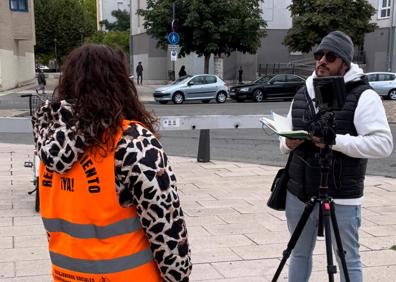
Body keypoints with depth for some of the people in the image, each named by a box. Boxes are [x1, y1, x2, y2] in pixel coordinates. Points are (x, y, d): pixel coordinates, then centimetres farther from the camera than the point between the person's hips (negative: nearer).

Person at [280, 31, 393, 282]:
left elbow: (383, 144, -17)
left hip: (341, 198, -6)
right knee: (299, 254, 19)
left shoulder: (363, 96, -8)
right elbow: (286, 137, 19)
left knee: (348, 260, 7)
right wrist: (288, 143, -5)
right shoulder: (302, 94, 11)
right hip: (298, 193, 6)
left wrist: (337, 141, -24)